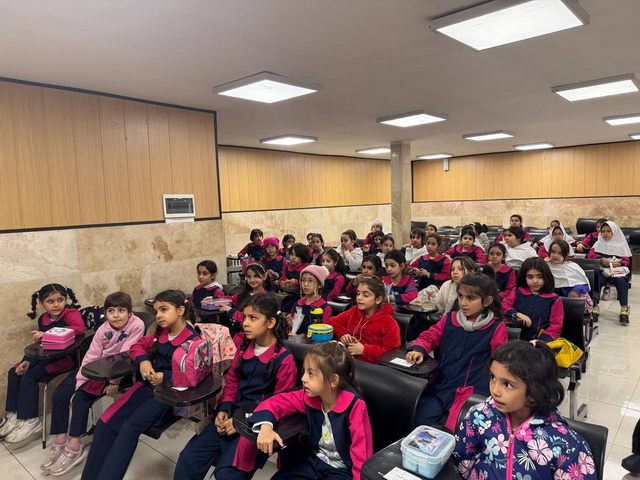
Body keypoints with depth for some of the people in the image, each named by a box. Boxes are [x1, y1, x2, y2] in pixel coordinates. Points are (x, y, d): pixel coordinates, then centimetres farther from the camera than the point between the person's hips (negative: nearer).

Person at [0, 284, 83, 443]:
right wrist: (28, 360, -2)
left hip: (66, 357, -9)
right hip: (47, 356, 9)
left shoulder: (71, 313, -15)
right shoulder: (43, 319, 8)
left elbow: (80, 328, -36)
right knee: (14, 373, 3)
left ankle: (29, 421, -9)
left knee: (29, 377, -19)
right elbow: (40, 344, 15)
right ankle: (14, 415, 9)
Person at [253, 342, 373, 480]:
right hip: (313, 460, 4)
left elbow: (362, 453, -21)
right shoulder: (308, 396, -9)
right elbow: (274, 402, -2)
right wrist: (265, 426, -21)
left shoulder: (354, 406, -24)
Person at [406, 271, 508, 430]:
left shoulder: (496, 328, -1)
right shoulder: (449, 319, 10)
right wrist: (419, 350, -7)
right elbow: (429, 336, 14)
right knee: (421, 419, -15)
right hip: (441, 384, 4)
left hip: (472, 389, -3)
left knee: (450, 427, -22)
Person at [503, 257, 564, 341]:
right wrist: (517, 314, -10)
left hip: (540, 341, -1)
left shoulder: (554, 300, 8)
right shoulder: (517, 292, 14)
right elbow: (503, 306, 7)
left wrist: (541, 342, -9)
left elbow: (556, 325, 4)